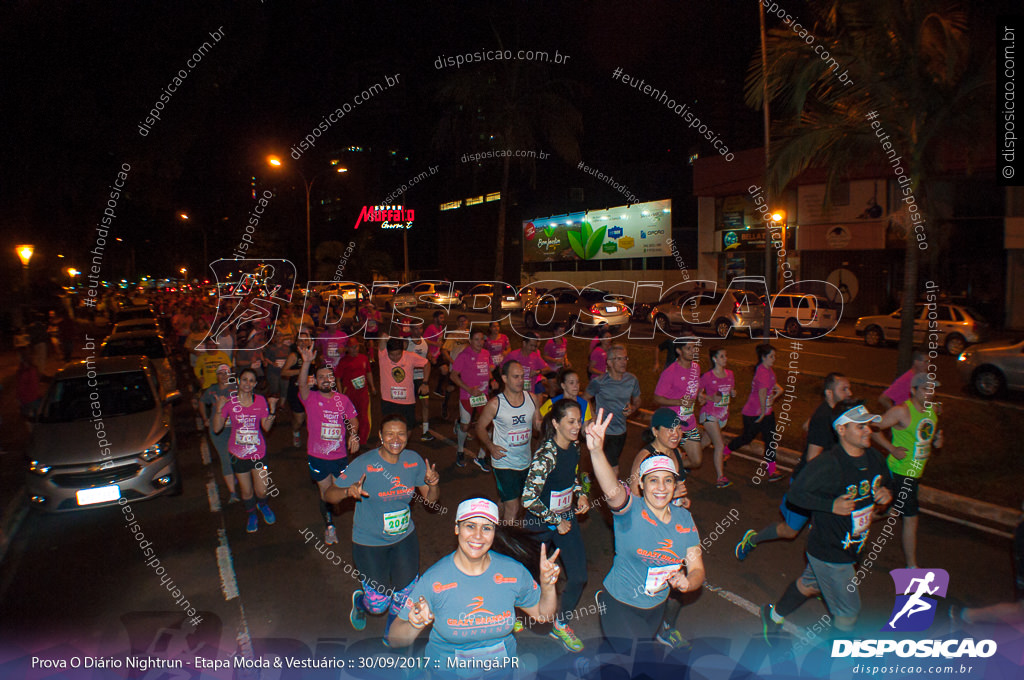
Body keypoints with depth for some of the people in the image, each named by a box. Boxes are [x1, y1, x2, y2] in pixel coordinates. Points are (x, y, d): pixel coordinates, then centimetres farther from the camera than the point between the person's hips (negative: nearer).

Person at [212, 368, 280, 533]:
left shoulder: (260, 400, -4)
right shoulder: (229, 402, -8)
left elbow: (266, 427, -3)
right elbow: (217, 428, -9)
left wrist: (272, 409, -15)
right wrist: (219, 408, -21)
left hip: (258, 451, 1)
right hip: (238, 453, 0)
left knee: (262, 491, 2)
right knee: (246, 491, 11)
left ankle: (262, 505, 39)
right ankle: (251, 515, 40)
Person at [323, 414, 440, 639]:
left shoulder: (414, 460, -7)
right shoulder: (364, 464, -20)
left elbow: (430, 499, 1)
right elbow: (327, 494, -19)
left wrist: (433, 483, -21)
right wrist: (348, 491, -39)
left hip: (405, 537, 4)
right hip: (370, 542, -4)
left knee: (407, 598, 9)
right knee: (378, 604, 6)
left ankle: (391, 631, 43)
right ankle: (360, 601, 44)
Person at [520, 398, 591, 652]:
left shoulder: (575, 446, -5)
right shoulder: (546, 455, -29)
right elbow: (529, 499, -29)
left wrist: (581, 494, -2)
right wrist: (556, 522, -18)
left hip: (566, 517, 6)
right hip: (541, 522, -6)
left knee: (579, 576, 6)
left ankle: (561, 625, 31)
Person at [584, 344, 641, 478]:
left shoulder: (632, 380, 0)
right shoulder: (599, 382, -13)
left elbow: (637, 400, 15)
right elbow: (584, 399, 1)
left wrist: (632, 408, -7)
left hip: (621, 431, 5)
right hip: (603, 432, -5)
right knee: (614, 472, -8)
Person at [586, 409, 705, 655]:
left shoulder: (684, 518, -6)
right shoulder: (631, 511, -22)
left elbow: (697, 568, -5)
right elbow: (612, 490, -45)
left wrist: (687, 582, -29)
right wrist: (596, 451, -63)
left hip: (657, 604, 5)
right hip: (620, 605, -5)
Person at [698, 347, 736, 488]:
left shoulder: (730, 374, 5)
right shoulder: (707, 376, -12)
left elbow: (732, 391, 18)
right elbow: (698, 393, -4)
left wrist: (733, 393, -6)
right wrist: (711, 398, -20)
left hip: (723, 414, 6)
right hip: (710, 414, -6)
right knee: (720, 445, -14)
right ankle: (720, 477, -9)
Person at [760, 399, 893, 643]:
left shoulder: (875, 458, -4)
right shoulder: (827, 464, -29)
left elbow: (886, 482, 15)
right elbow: (796, 493, -21)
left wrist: (886, 493, -7)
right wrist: (831, 505, -30)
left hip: (852, 546, 8)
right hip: (829, 552, -8)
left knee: (810, 584, 27)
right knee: (848, 611, 7)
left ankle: (774, 615, 50)